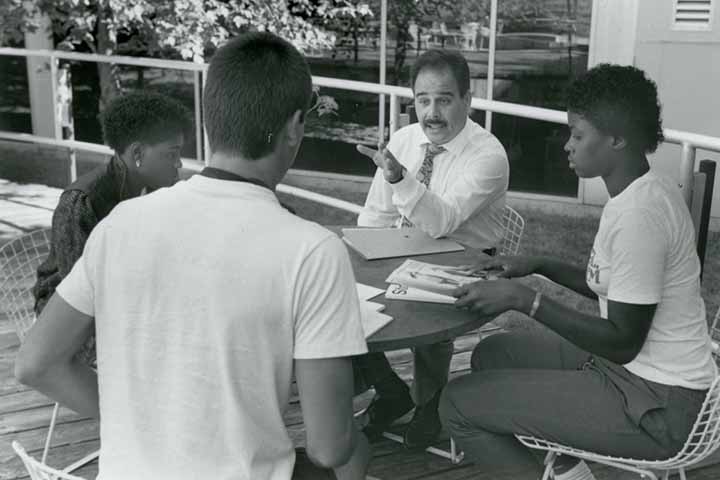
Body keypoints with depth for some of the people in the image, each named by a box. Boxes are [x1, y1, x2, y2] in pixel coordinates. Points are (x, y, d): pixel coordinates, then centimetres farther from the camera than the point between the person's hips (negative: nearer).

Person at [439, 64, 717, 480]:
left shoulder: (638, 213, -25)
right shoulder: (647, 190, 5)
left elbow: (623, 342, -23)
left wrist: (526, 299, -20)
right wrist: (539, 266, 10)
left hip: (656, 405, -10)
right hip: (642, 369, 10)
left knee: (459, 404, -10)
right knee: (492, 354, 18)